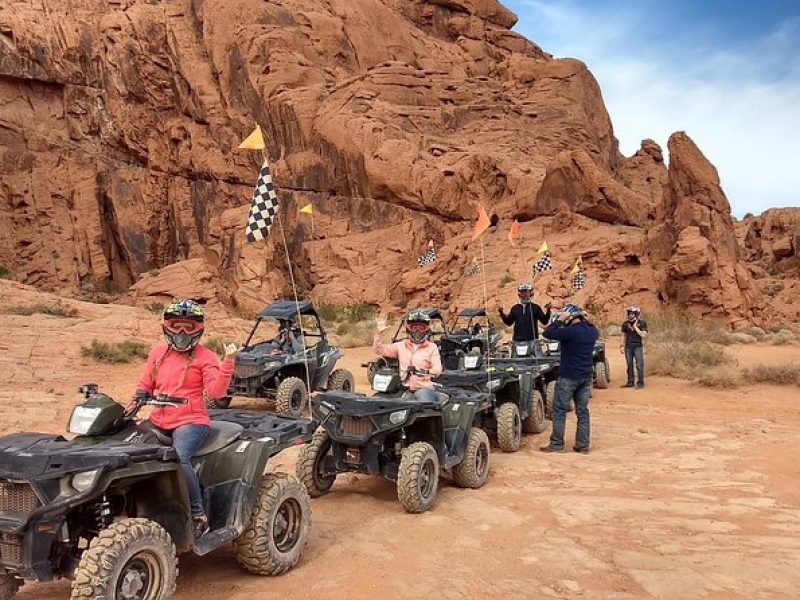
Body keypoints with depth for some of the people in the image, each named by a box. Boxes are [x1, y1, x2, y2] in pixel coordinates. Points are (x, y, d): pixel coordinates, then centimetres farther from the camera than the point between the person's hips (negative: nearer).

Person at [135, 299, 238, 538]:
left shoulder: (205, 357, -2)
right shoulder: (158, 353, 14)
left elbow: (216, 391, -14)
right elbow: (144, 386, 21)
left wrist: (228, 362, -23)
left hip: (190, 422, -6)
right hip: (158, 421, 6)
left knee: (178, 459, -31)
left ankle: (199, 516, -17)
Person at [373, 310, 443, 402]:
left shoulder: (431, 347, 6)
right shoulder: (401, 346, 16)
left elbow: (437, 369, -5)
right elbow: (379, 350, 14)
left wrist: (426, 372, -26)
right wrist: (378, 333, 0)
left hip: (423, 388, -3)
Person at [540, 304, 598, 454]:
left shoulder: (570, 331, -19)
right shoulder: (592, 331, 3)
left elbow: (547, 333, -17)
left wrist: (560, 320, -9)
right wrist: (585, 319, 16)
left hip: (568, 377, -7)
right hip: (586, 376, 7)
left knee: (559, 410, 3)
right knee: (582, 411, 10)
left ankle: (556, 444, 6)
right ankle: (583, 445, 12)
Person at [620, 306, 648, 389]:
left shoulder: (642, 324, -3)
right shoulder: (625, 324, 7)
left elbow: (643, 335, -13)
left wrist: (635, 327, -14)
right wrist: (622, 345, 9)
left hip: (638, 347, -4)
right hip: (628, 347, 4)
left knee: (639, 365, -5)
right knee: (629, 365, 8)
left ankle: (640, 382, 0)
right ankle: (630, 382, 14)